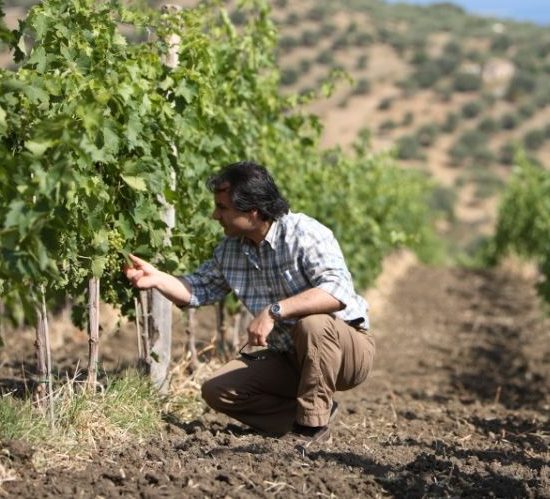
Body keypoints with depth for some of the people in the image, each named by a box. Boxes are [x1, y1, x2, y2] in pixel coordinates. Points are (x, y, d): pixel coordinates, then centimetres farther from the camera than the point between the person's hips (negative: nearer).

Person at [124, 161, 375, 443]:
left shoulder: (305, 234, -22)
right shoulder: (230, 249, 1)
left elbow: (337, 291, -36)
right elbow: (198, 290, 15)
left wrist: (274, 311, -39)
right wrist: (156, 278, -1)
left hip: (348, 349, -7)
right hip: (289, 358, 7)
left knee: (312, 324, -39)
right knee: (217, 391, -7)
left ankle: (312, 423, -21)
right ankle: (308, 413, -3)